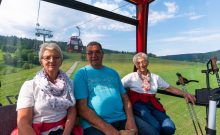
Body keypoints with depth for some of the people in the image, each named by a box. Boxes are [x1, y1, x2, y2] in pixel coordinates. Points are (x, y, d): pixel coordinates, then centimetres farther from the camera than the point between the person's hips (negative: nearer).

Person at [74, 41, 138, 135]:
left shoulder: (113, 73, 13)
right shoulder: (81, 74, 0)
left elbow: (125, 98, 12)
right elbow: (82, 107, -8)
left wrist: (130, 119, -5)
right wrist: (106, 127, -15)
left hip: (122, 120, 4)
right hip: (94, 124, -3)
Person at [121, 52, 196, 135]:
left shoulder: (155, 77, 19)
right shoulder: (131, 77, 10)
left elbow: (170, 88, 18)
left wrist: (184, 94, 4)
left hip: (152, 104, 4)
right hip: (138, 104, -3)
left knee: (169, 127, -21)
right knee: (155, 126, -29)